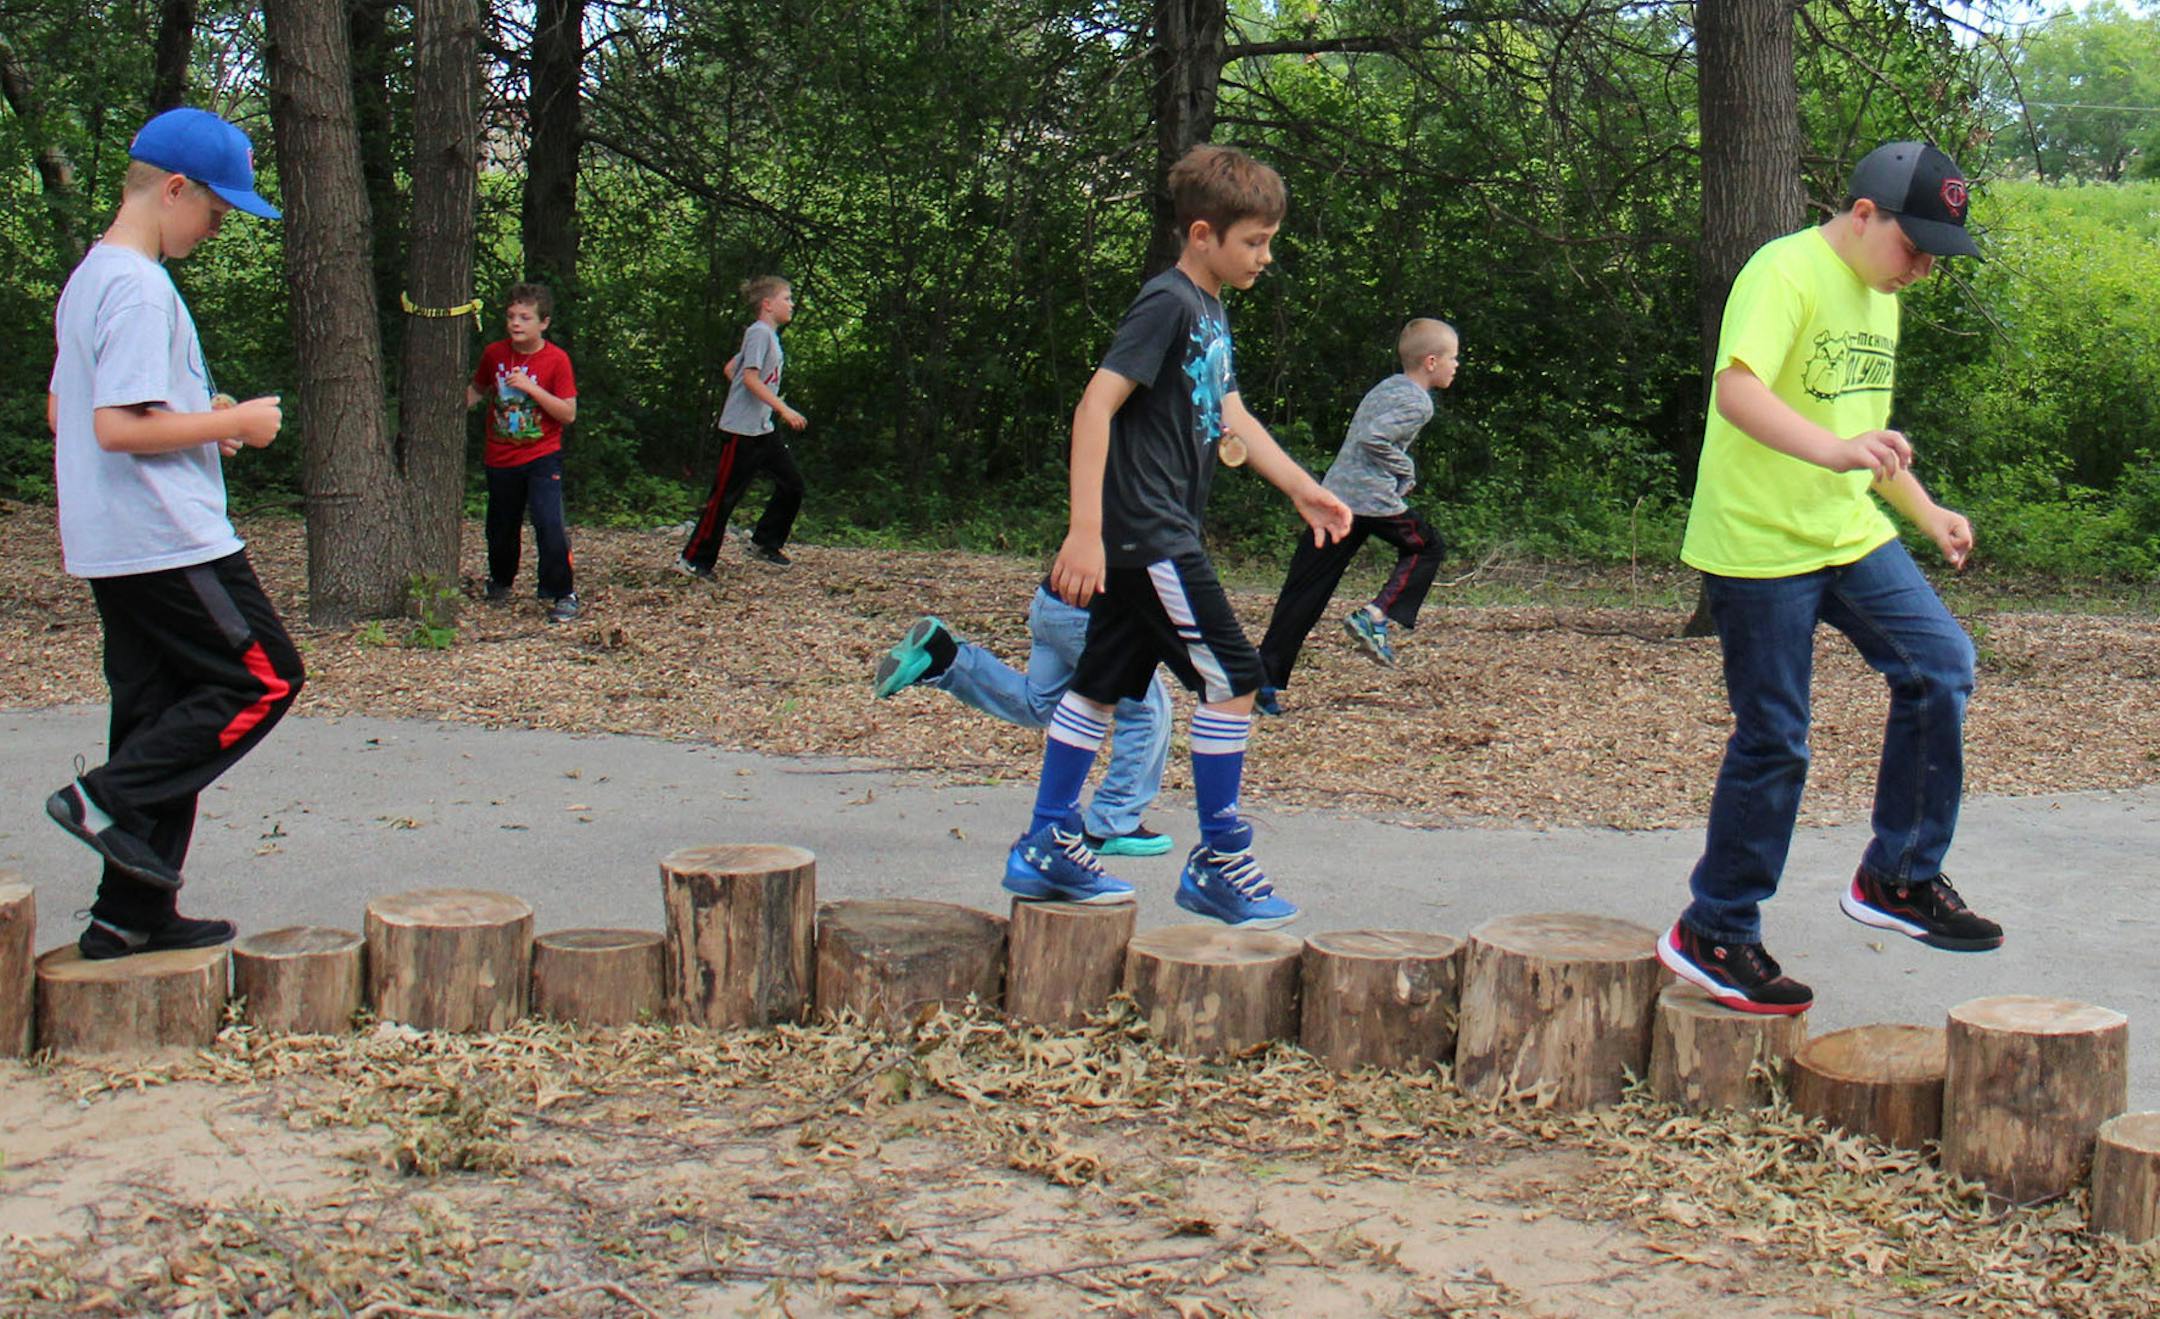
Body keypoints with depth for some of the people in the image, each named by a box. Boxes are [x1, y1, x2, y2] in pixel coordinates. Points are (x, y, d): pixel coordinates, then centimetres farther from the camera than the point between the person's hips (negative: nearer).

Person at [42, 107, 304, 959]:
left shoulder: (87, 280, 17)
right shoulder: (139, 289, -15)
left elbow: (64, 412, 22)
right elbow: (120, 427, -23)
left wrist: (201, 422, 16)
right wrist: (231, 423, -12)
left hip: (110, 548, 10)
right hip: (170, 540, -10)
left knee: (157, 710, 11)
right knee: (265, 678, -2)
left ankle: (132, 913, 12)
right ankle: (108, 798, -7)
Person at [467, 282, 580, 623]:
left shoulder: (556, 359, -11)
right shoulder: (494, 354, 0)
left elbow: (568, 413, -15)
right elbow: (477, 389, 19)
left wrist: (530, 388, -23)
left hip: (542, 457, -4)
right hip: (501, 458, 4)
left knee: (549, 523, -19)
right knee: (501, 527, 16)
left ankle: (563, 594, -9)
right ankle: (500, 581, 42)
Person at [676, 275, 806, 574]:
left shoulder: (769, 335, 15)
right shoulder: (759, 332, -13)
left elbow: (730, 368, 23)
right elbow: (750, 377, -23)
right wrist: (784, 409, -25)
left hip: (762, 429, 10)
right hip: (741, 430, -10)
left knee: (792, 483, 8)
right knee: (725, 496, -5)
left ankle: (765, 543, 20)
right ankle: (693, 559, 3)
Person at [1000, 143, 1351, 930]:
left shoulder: (1210, 313, 16)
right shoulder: (1166, 305, -14)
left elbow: (1230, 416, 25)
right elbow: (1095, 407, -21)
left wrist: (1302, 489, 21)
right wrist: (1084, 530, -26)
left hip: (1148, 539, 10)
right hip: (1147, 536, -10)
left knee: (1103, 683, 12)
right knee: (1232, 680, -6)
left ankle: (1046, 849, 19)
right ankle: (1217, 863, 3)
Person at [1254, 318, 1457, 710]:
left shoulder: (1388, 387, 21)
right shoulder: (1417, 402, -7)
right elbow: (1374, 438, -20)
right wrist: (1406, 471, -6)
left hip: (1332, 499, 8)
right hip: (1371, 501, -8)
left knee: (1304, 592, 4)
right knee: (1427, 546, 16)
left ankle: (1265, 679, -1)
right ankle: (1375, 616, 0)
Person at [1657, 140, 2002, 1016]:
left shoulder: (1879, 295, 15)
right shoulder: (1786, 273, -14)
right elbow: (1737, 390, -31)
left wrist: (1926, 512, 28)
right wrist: (1834, 449, -45)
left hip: (1851, 536, 8)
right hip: (1759, 545, -8)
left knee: (1940, 665, -7)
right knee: (1773, 741, -3)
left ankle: (1898, 879, 6)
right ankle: (1713, 933, 12)